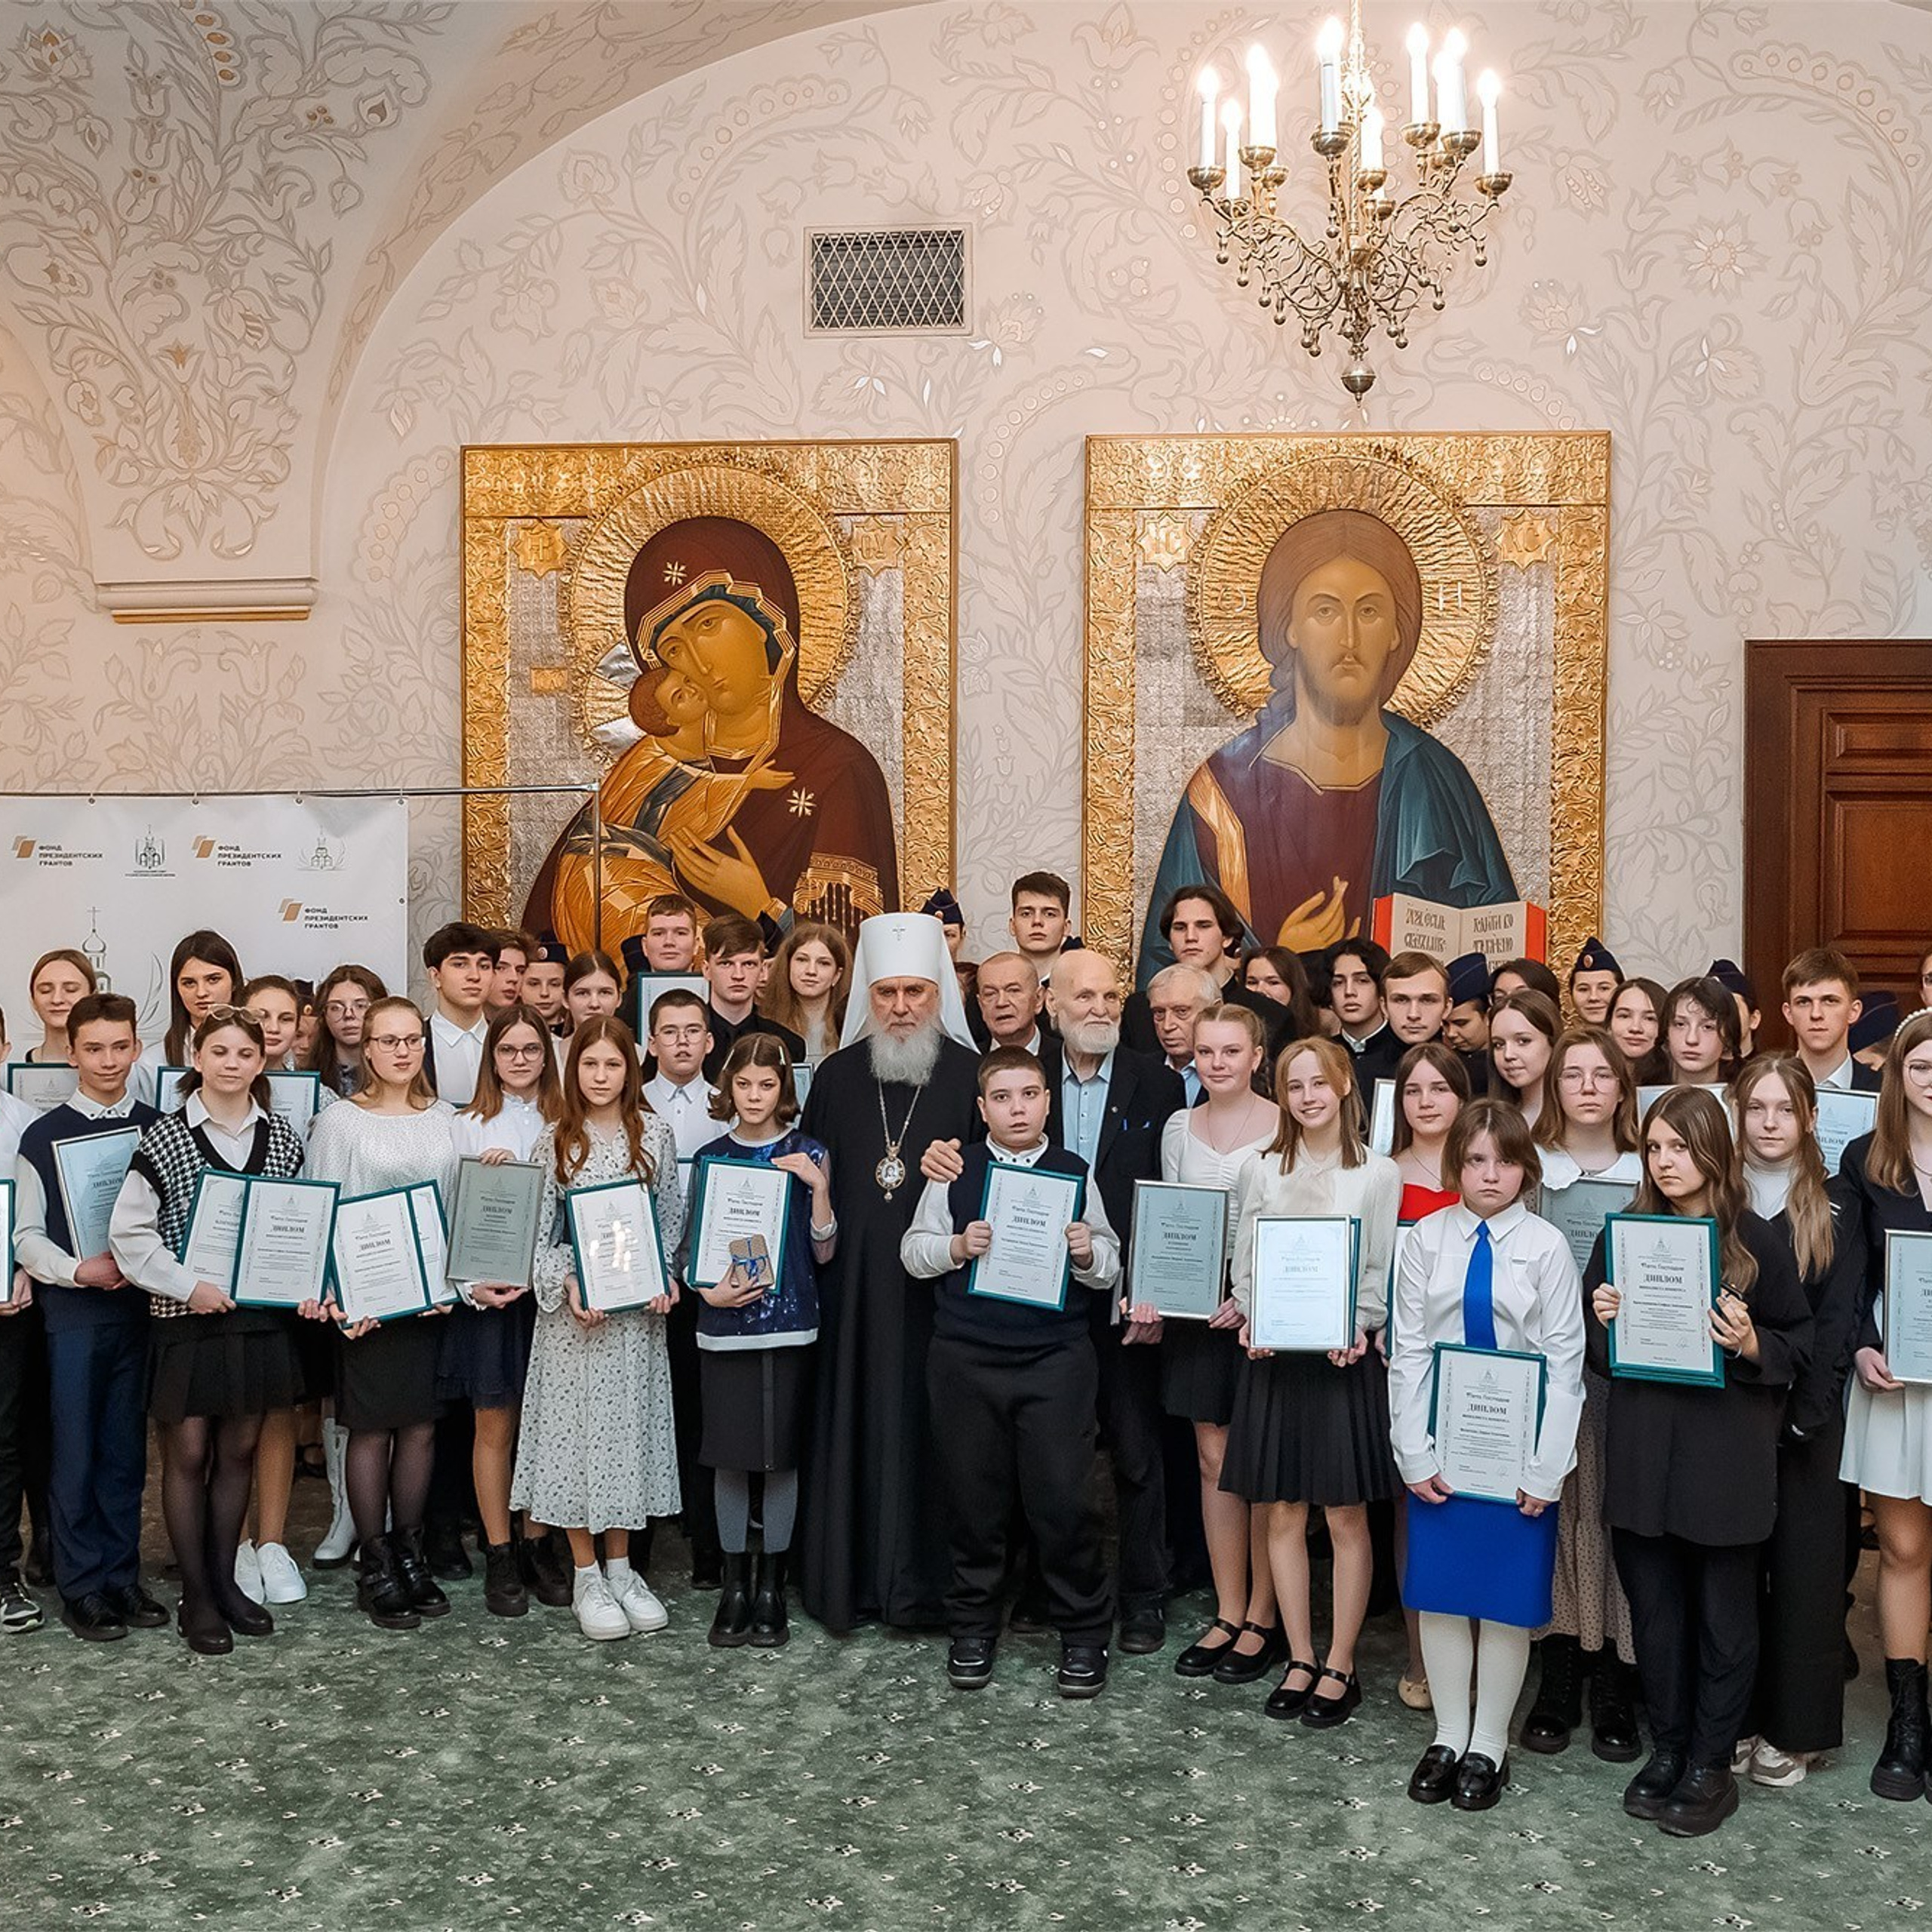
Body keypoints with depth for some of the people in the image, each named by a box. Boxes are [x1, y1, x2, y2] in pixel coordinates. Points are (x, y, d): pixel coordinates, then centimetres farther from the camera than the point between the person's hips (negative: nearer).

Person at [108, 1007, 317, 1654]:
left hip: (260, 1314, 3)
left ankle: (224, 1579, 25)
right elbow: (129, 1233, -8)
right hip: (187, 1317, -3)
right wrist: (188, 1285, -17)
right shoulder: (163, 1140, -6)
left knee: (239, 1448, 11)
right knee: (188, 1451, 4)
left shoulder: (283, 1140, 4)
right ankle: (196, 1596, 15)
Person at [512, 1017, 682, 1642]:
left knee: (629, 1424, 6)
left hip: (637, 1308, 1)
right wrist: (567, 1282, -14)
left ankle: (620, 1566, 19)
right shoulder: (553, 1140, 1)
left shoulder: (654, 1134, 2)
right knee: (575, 1426, 2)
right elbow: (539, 1227, 0)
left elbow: (671, 1219, 5)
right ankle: (586, 1575, 13)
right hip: (573, 1308, -1)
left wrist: (665, 1278, -9)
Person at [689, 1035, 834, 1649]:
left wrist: (818, 1186, -14)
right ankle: (735, 1585, 17)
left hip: (789, 1326, -1)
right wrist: (708, 1290, -9)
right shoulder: (710, 1158, 6)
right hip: (725, 1324, 1)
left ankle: (772, 1585, 15)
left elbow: (823, 1252, 0)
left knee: (782, 1454, 2)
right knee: (729, 1455, 4)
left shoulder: (807, 1155, 2)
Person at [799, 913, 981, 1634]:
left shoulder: (972, 1076, 1)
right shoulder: (834, 1077, 9)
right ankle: (851, 1577, 18)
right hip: (854, 1287, 3)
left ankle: (928, 1581, 13)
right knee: (854, 1424, 6)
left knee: (929, 1425, 1)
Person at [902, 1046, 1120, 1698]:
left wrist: (1087, 1254, -12)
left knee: (1063, 1497, -2)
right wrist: (958, 1247, -10)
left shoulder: (1075, 1172, 6)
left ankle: (1083, 1632, 15)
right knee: (973, 1497, 9)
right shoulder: (955, 1172, 6)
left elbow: (1109, 1269, 9)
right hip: (965, 1358, 1)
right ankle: (972, 1628, 26)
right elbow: (913, 1251, 8)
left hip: (1056, 1357, -1)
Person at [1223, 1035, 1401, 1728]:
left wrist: (1356, 1331, -16)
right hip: (1274, 1356, 2)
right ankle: (1300, 1659, 18)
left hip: (1345, 1357, -2)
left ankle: (1340, 1666, 13)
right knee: (1283, 1514, 6)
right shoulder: (1259, 1170, 7)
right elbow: (1243, 1263, 7)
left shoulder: (1378, 1174, 0)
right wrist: (1253, 1322, -10)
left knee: (1347, 1516, 2)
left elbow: (1382, 1272, -1)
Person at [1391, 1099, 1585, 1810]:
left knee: (1506, 1598, 7)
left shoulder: (1547, 1246, -6)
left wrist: (1545, 1470, -9)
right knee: (1438, 1591, 10)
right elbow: (1409, 1350, 0)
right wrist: (1415, 1453, -5)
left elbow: (1564, 1362, -6)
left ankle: (1488, 1745, 23)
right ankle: (1448, 1735, 27)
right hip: (1441, 1442, 2)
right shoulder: (1429, 1238, -2)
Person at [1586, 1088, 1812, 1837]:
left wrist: (1752, 1345, -19)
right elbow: (1596, 1351, 13)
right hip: (1643, 1451, 3)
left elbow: (1800, 1345, 0)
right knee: (1654, 1607, 11)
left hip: (1727, 1456, -3)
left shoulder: (1756, 1241, -4)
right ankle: (1667, 1748, 27)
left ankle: (1711, 1766, 21)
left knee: (1724, 1614, 8)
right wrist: (1602, 1321, -9)